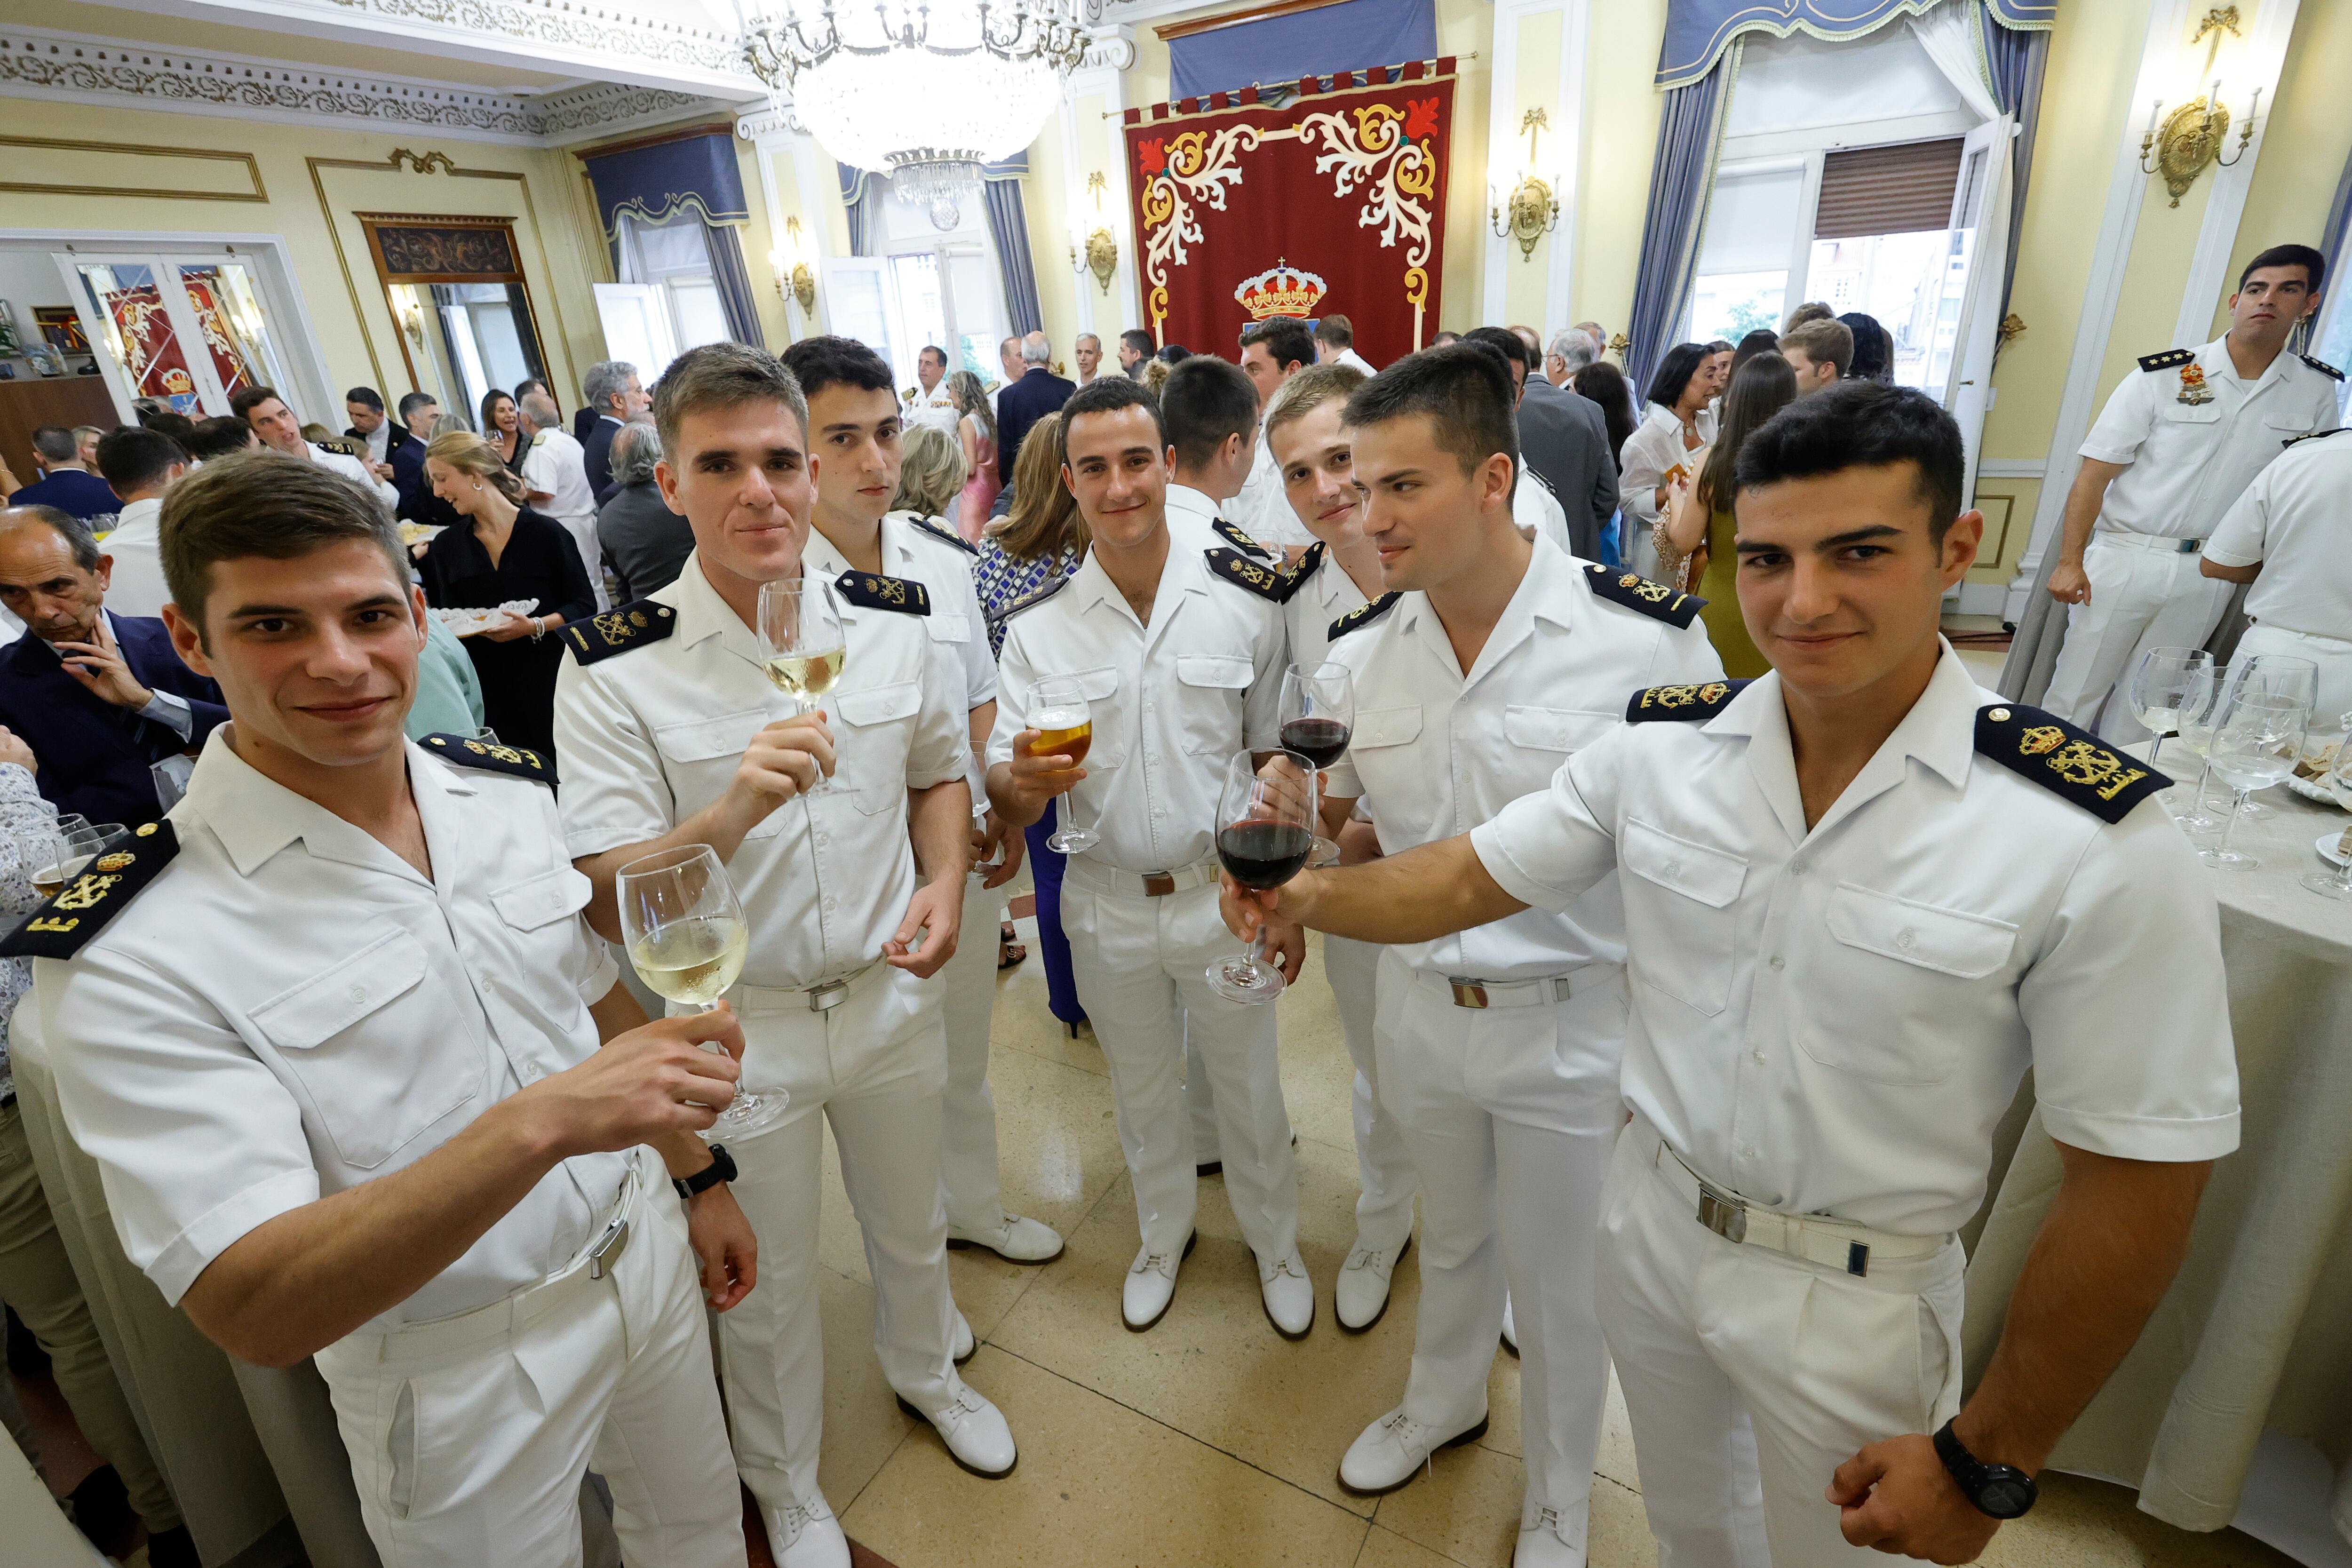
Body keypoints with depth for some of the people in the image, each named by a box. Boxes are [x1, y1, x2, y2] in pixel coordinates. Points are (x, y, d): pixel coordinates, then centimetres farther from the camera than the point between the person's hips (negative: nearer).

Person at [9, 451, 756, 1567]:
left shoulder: (512, 789, -8)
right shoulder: (129, 951, -23)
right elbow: (252, 1311, -27)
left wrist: (698, 1175, 10)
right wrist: (539, 1122, -42)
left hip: (642, 1258, 5)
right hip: (458, 1377, -4)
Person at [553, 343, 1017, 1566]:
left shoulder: (891, 621, -6)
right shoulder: (613, 669, -17)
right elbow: (606, 903, -19)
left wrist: (944, 884, -9)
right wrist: (734, 812, -37)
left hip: (892, 995, 3)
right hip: (737, 1029, -3)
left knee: (911, 1228, 27)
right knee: (767, 1288, 20)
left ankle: (925, 1372, 60)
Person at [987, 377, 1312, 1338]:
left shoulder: (1243, 604, -9)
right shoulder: (1038, 626, -8)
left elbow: (1276, 762, -2)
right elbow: (1003, 790, -10)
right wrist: (1026, 779, -34)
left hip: (1224, 896, -1)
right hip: (1108, 908, 1)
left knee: (1249, 1090, 18)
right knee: (1142, 1092, 22)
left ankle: (1274, 1241, 46)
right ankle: (1164, 1233, 51)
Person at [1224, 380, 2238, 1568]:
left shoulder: (2099, 848, -23)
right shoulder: (1660, 744, -13)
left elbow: (2138, 1185, -16)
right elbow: (1470, 877, -5)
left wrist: (1989, 1462, -9)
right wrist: (1314, 894, -22)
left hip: (1857, 1304, -3)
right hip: (1651, 1229, 3)